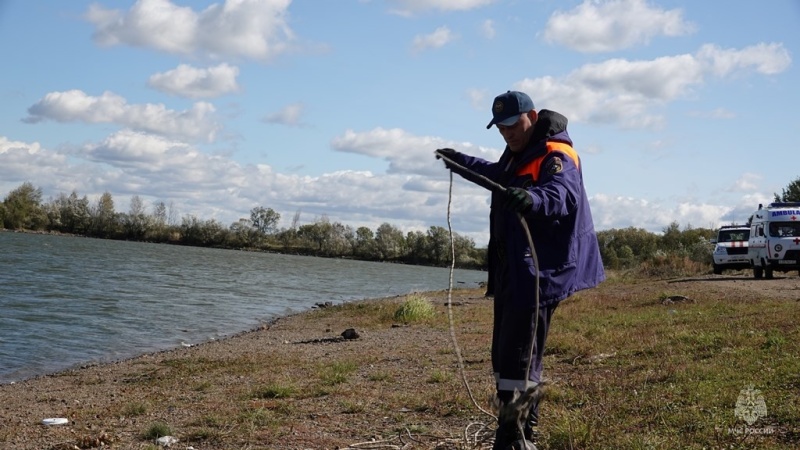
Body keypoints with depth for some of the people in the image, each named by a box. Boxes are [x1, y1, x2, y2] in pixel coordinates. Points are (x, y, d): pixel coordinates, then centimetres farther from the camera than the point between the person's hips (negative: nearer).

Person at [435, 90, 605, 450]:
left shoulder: (555, 155, -14)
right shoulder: (518, 154, 18)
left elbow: (563, 194, -36)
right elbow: (498, 176, 41)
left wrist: (532, 199, -56)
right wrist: (461, 162, 47)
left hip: (538, 272, -10)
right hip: (511, 270, 10)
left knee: (518, 359, -14)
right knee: (505, 356, 12)